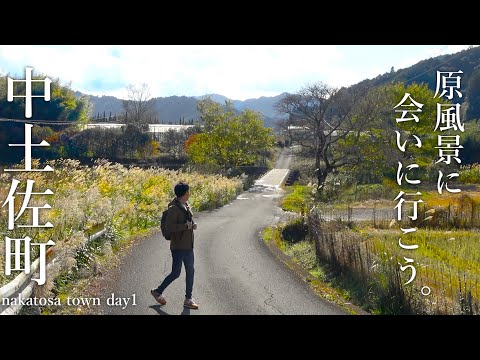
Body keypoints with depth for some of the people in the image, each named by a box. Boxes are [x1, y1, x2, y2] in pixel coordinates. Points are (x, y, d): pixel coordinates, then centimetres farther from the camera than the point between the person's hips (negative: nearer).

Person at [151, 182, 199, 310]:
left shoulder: (186, 206, 9)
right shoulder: (174, 208, -18)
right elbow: (169, 227, -25)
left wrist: (192, 225, 1)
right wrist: (186, 226, -21)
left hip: (188, 246, 9)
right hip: (178, 246, -9)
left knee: (190, 271, 10)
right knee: (176, 273, -2)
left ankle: (188, 299, 19)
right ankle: (158, 291, 19)